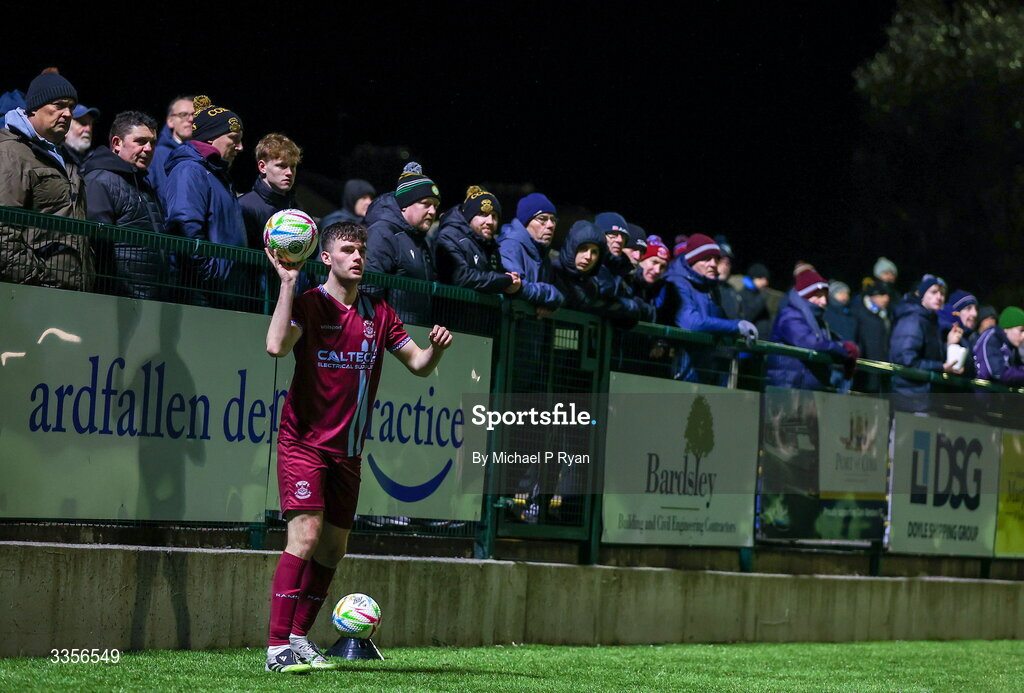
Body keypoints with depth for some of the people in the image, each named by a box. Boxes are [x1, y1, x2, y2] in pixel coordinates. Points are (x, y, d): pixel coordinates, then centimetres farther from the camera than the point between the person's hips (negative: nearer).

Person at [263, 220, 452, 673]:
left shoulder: (378, 313, 10)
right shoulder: (309, 304, -7)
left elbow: (418, 365, 14)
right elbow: (277, 346, -26)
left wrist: (435, 348, -8)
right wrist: (287, 283, -27)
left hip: (347, 450, 6)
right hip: (304, 441, -6)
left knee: (333, 548, 8)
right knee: (306, 534, -18)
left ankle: (299, 638, 20)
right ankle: (277, 646, -18)